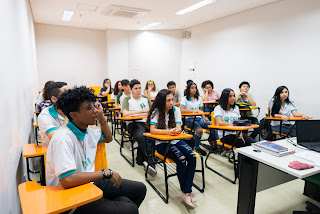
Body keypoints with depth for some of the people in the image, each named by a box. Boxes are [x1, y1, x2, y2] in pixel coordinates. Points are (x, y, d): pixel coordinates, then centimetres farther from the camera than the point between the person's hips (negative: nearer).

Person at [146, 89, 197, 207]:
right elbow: (152, 130, -16)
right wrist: (168, 132, -29)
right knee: (181, 159, -28)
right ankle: (185, 190, -6)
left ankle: (187, 192, -15)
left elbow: (179, 128, -5)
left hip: (176, 140, 4)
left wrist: (176, 130, -30)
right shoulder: (156, 111, -6)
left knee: (192, 157, -21)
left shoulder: (176, 110, 4)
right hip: (162, 143, -4)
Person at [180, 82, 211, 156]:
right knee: (199, 130, -35)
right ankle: (197, 148, -11)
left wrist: (204, 117, 0)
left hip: (198, 118, 5)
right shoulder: (185, 99, 3)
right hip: (189, 119, -4)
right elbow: (182, 110, -13)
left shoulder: (199, 98, 20)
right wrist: (194, 111, -22)